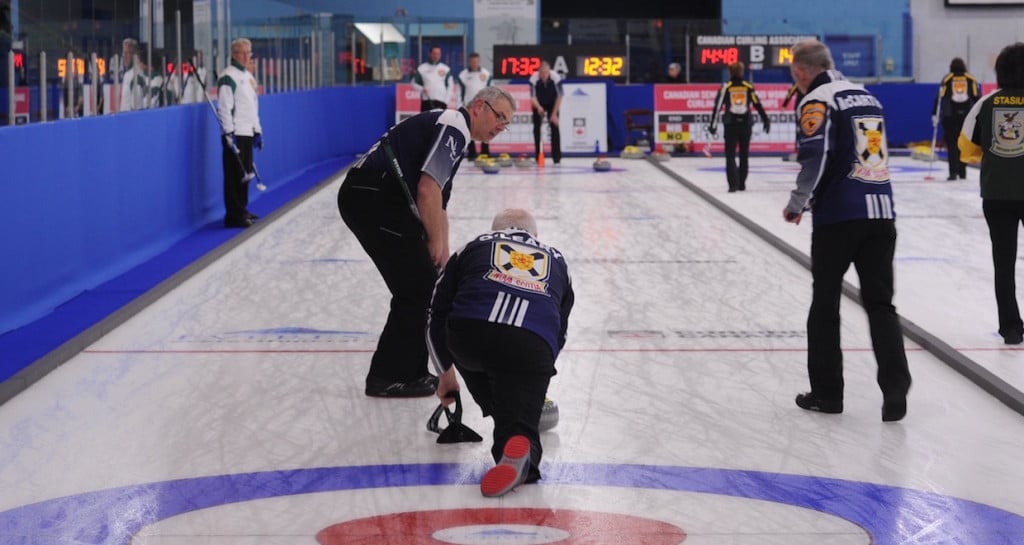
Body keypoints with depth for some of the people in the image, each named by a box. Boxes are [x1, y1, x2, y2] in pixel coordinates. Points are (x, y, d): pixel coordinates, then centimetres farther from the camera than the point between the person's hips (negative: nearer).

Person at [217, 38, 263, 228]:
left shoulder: (248, 76, 18)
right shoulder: (228, 77, -10)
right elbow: (224, 107, -16)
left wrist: (257, 131, 22)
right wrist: (229, 133, -20)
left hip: (248, 133, 9)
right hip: (235, 134, -9)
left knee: (246, 174, 14)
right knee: (235, 175, -8)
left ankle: (241, 210, 23)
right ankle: (233, 215, -8)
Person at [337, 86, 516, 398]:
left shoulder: (450, 131, 26)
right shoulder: (453, 126, -8)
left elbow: (437, 205, 30)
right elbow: (427, 190, -18)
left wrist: (444, 255, 27)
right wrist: (435, 242, -6)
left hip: (369, 197, 10)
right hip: (373, 196, -10)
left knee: (427, 283, 16)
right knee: (417, 286, -4)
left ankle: (410, 371, 23)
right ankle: (389, 377, 2)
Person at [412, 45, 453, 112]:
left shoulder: (446, 69, 7)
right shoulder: (422, 68, 5)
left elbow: (450, 86, 9)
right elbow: (414, 83, 10)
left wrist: (446, 101, -1)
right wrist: (421, 89, -10)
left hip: (441, 101, 1)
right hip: (426, 101, -1)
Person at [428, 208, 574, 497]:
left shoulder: (475, 247, 32)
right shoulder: (555, 259, 37)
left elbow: (437, 316, 32)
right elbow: (560, 332, 42)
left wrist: (445, 372, 44)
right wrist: (540, 373, 58)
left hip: (470, 333, 1)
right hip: (534, 345, 0)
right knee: (519, 421, 1)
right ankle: (518, 445, -29)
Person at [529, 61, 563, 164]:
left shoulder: (556, 77, -32)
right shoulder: (533, 78, -32)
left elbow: (559, 96, -24)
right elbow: (532, 96, -31)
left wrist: (554, 114, -24)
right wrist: (538, 107, -52)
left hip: (552, 103, -1)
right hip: (538, 104, 1)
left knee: (554, 127, -12)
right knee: (537, 127, -6)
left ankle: (556, 156, -9)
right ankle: (538, 156, 3)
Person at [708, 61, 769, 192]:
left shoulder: (725, 87, -2)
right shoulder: (748, 87, 3)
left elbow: (718, 106, -6)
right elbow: (758, 105, 3)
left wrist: (713, 125, -3)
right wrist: (766, 121, 11)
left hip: (730, 125, -2)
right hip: (746, 124, 2)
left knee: (730, 155, 0)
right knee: (744, 154, 15)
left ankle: (733, 183, -16)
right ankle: (741, 184, 20)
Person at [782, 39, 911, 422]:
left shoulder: (817, 101, -5)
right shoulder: (866, 96, 19)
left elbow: (816, 157, -17)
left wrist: (798, 202, -2)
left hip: (839, 217, -6)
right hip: (882, 213, 6)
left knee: (825, 303, 8)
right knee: (879, 302, 6)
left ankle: (826, 392, 14)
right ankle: (895, 387, -11)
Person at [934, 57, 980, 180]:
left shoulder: (947, 79, 4)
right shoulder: (971, 80, 8)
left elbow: (939, 97, 0)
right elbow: (977, 97, 4)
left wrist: (935, 115, 2)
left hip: (950, 116, -2)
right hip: (967, 116, 2)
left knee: (952, 144, -1)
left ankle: (953, 172, -11)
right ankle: (962, 172, 15)